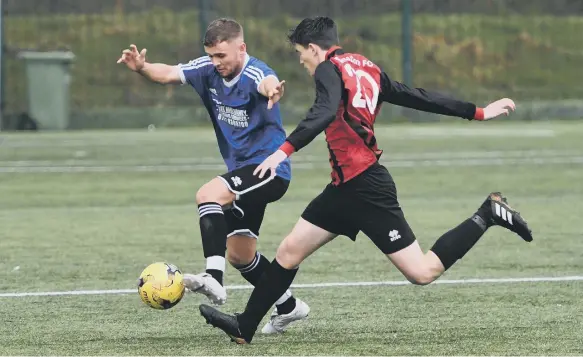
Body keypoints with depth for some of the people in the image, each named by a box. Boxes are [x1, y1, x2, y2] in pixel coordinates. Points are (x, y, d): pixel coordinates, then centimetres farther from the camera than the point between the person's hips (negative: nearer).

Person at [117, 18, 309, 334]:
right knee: (238, 254, 15)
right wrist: (142, 68, -23)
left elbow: (268, 81, -45)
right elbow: (168, 74, 0)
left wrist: (272, 90, -71)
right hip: (241, 171, 9)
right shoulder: (209, 70, -1)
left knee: (208, 194, -32)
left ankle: (213, 279, -41)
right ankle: (288, 306, 33)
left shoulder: (254, 73, -22)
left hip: (269, 168, -9)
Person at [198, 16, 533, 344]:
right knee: (290, 250, 10)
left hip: (366, 190, -10)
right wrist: (478, 112, 22)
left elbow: (324, 112, -31)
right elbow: (419, 97, 15)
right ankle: (245, 326, 14)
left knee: (423, 272, -7)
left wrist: (285, 150, -41)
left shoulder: (329, 69, -11)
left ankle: (488, 215, 0)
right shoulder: (367, 68, 12)